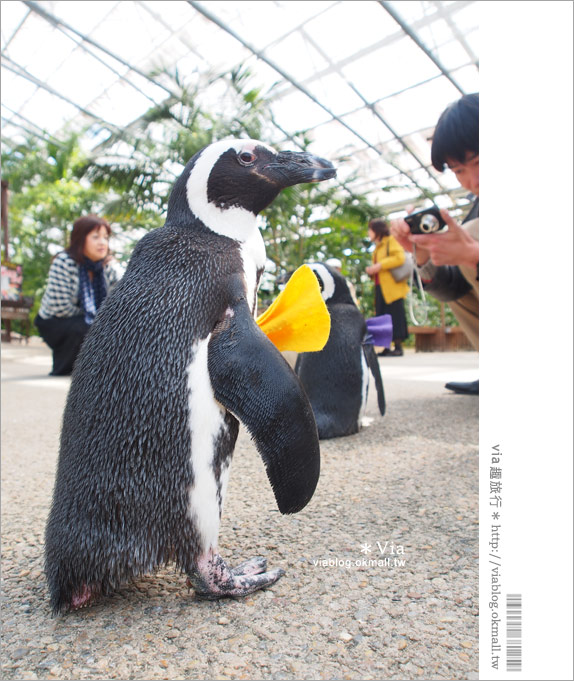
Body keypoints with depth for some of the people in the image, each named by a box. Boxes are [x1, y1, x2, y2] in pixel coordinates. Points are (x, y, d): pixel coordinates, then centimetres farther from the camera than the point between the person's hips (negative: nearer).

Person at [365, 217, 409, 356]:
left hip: (392, 287, -9)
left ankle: (398, 347, -3)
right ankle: (386, 347, 8)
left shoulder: (391, 241, -2)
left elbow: (399, 258, -17)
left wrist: (379, 266, -19)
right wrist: (371, 270, 7)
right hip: (380, 288, 9)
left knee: (395, 316, -7)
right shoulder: (377, 247, 23)